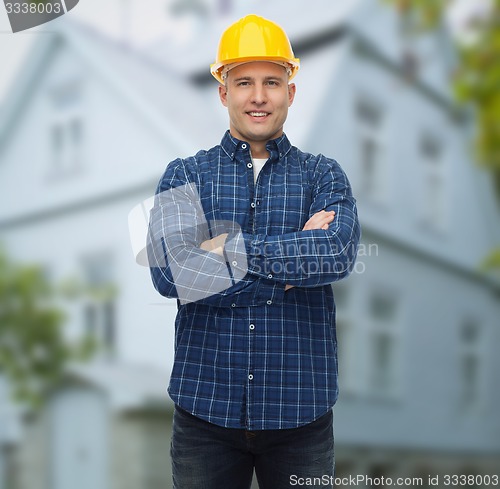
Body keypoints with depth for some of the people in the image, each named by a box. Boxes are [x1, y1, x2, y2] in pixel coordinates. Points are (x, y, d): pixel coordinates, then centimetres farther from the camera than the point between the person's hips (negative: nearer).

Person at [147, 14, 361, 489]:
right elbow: (169, 272, -13)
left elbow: (338, 253, -15)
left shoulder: (323, 175, 6)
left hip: (300, 409, 0)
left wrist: (233, 250, -16)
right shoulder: (185, 175, 5)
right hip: (206, 406, 0)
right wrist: (298, 258, -13)